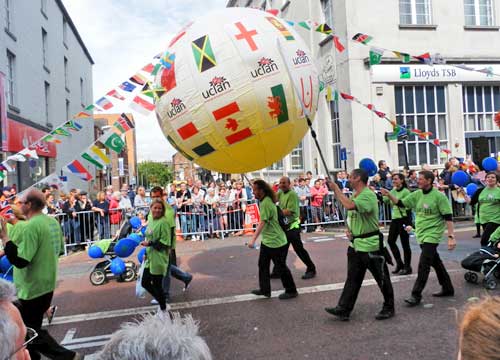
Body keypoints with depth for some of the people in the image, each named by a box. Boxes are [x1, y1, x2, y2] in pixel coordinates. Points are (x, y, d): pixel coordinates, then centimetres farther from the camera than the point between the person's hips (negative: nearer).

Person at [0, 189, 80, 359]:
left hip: (32, 288, -9)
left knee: (30, 331, 5)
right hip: (47, 285, 9)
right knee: (32, 327, 22)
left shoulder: (31, 227, -24)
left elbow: (20, 261, -27)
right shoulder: (53, 221, 4)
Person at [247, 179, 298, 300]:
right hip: (267, 240, 10)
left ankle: (291, 291, 17)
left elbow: (262, 223, -27)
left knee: (280, 267, 3)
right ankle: (264, 289, 25)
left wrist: (253, 239, -27)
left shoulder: (266, 203, -22)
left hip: (276, 241, -10)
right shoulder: (264, 201, 8)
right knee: (263, 265, 14)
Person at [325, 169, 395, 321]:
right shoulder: (354, 196, 10)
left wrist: (336, 189, -25)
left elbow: (350, 206, -36)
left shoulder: (368, 195, -19)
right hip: (355, 243, 9)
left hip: (370, 245, -9)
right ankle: (343, 309, 14)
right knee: (352, 278, 10)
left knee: (382, 278, 8)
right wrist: (350, 229, 4)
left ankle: (389, 308, 25)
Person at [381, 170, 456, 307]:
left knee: (423, 265, -9)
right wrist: (389, 195, -11)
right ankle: (447, 288, 33)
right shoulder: (416, 194, 5)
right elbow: (401, 203, 6)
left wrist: (451, 237, -17)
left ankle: (416, 295, -4)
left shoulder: (439, 196, -13)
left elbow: (448, 217, -13)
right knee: (436, 262, 18)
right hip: (421, 234, 7)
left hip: (432, 235, -6)